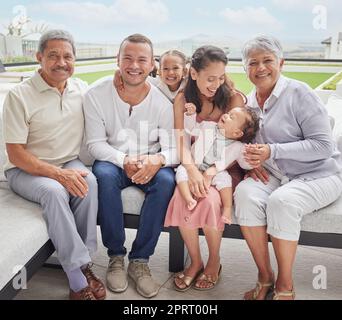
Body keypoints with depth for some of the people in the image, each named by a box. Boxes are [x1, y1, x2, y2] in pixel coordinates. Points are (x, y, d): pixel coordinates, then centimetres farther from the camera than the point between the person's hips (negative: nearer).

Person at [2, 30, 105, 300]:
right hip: (26, 169, -3)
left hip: (69, 164, 4)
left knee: (88, 181, -28)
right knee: (54, 191, -33)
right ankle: (78, 276, -26)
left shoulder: (81, 90, 3)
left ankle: (82, 263, -19)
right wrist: (58, 174, -24)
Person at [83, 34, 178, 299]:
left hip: (151, 165, 1)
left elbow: (174, 148, -9)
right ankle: (116, 256, -16)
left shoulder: (161, 102, -7)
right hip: (112, 160, 0)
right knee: (104, 175, -34)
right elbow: (95, 143, -9)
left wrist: (158, 160, -34)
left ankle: (140, 260, -17)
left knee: (166, 180, -31)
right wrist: (124, 161, -27)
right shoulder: (97, 95, -7)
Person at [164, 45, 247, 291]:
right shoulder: (183, 100, 0)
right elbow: (181, 139, -11)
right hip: (194, 166, 2)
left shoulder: (233, 98, -6)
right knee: (183, 196, -28)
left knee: (209, 198, -31)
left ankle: (214, 261, -3)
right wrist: (192, 169, -31)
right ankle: (195, 262, -5)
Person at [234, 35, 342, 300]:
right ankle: (265, 277, -12)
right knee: (245, 193, -27)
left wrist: (272, 151, -23)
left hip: (318, 175, -4)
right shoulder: (249, 102, 9)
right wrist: (252, 161, -6)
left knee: (281, 201, -34)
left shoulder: (299, 93, -10)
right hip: (274, 176, 5)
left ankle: (285, 286, -13)